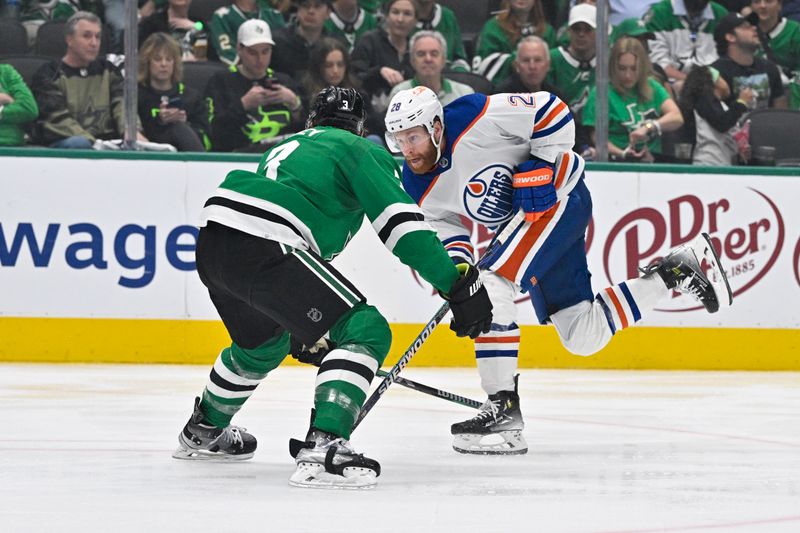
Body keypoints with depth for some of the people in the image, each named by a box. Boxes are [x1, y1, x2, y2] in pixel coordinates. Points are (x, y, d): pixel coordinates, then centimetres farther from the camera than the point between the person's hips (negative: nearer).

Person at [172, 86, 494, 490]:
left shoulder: (285, 148, 36)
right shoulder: (360, 150, 12)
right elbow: (399, 222, -4)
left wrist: (304, 329, 48)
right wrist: (458, 284, -5)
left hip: (211, 244, 9)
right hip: (261, 247, -9)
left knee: (264, 342, 36)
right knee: (365, 331, -7)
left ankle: (204, 431, 54)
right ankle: (321, 449, -24)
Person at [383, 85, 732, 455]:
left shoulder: (476, 119, -25)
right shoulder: (419, 188, -4)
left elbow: (551, 111, -19)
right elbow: (445, 224, 3)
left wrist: (543, 165, -21)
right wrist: (456, 260, -17)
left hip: (559, 198, -9)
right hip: (525, 220, 9)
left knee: (493, 285, -24)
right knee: (583, 337, 9)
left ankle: (503, 407, -18)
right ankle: (676, 269, 22)